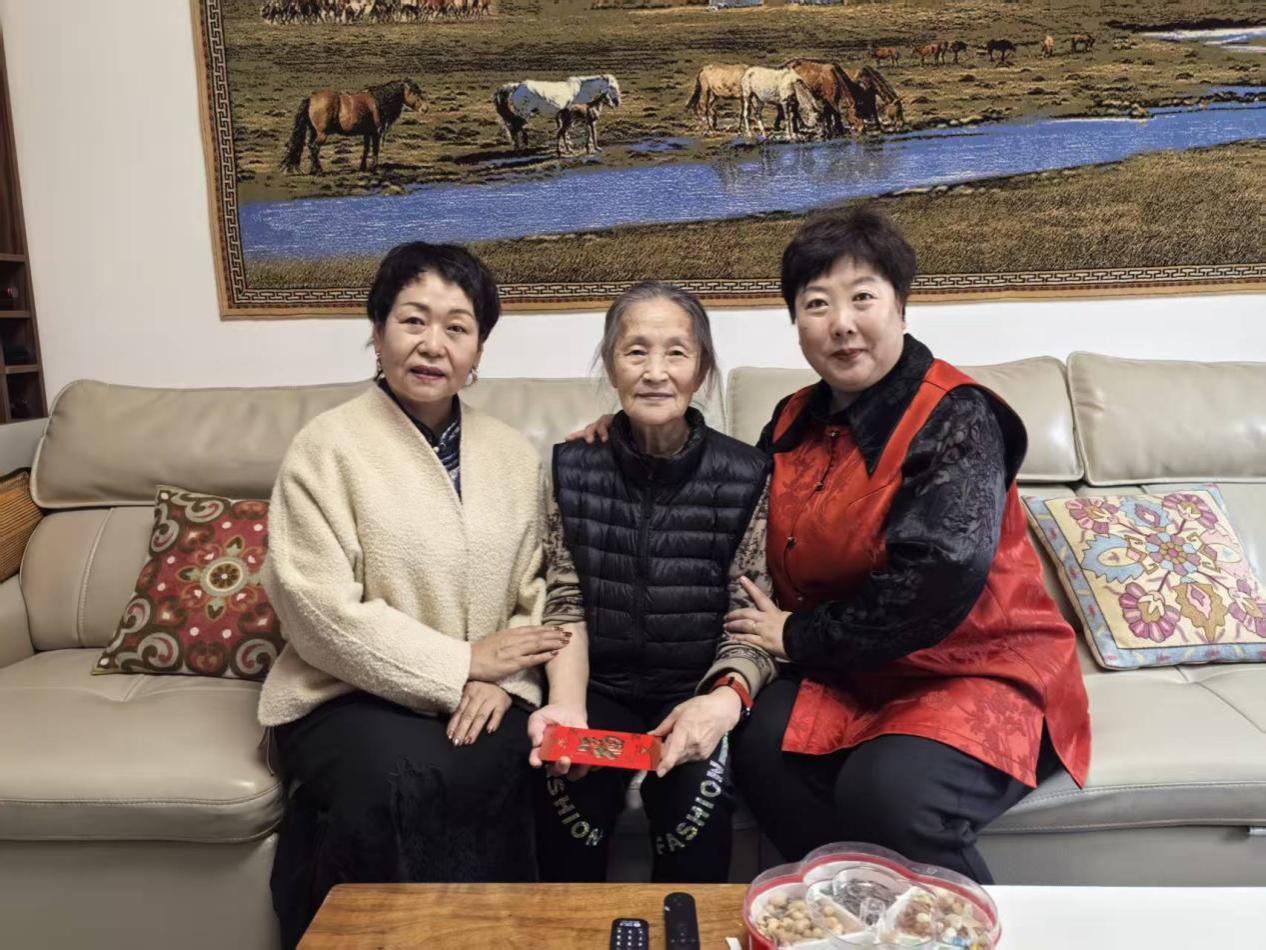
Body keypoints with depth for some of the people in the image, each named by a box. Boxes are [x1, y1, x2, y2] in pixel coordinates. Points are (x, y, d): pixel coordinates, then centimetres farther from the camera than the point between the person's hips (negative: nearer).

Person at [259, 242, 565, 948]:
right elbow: (323, 612, -13)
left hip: (483, 697, 3)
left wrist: (504, 681, -11)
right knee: (401, 776, -31)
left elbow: (535, 596, 8)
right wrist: (462, 664, -13)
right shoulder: (328, 446, -6)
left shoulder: (515, 456, 9)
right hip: (347, 697, -3)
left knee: (501, 766, -28)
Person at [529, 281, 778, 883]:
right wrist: (568, 705, -19)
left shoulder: (746, 476, -5)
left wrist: (725, 698, -27)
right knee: (568, 783, -26)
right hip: (600, 687, 1)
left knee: (694, 784, -28)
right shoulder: (571, 467, 0)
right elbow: (566, 605, -1)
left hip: (698, 691, -1)